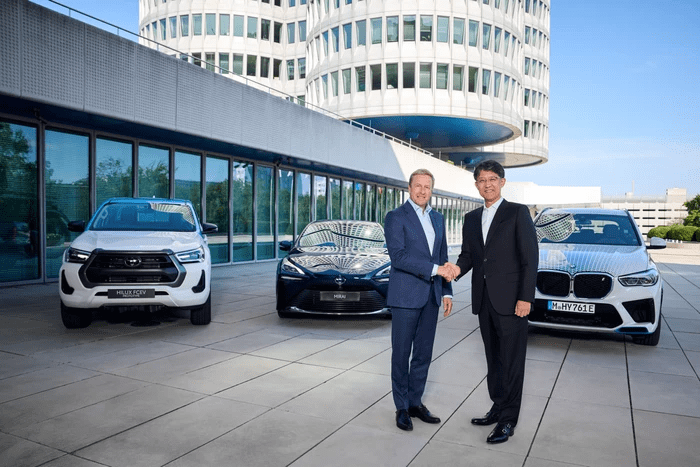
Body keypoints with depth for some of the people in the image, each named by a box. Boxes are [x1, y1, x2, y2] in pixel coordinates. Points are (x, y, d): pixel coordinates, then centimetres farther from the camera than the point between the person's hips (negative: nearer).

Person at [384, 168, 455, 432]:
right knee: (401, 354, 4)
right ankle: (402, 408, 17)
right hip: (405, 296, -6)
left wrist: (446, 291, 10)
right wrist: (435, 269, -21)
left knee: (423, 353, 12)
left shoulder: (438, 219, 14)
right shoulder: (396, 217, -7)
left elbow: (443, 257, 17)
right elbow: (398, 256, -18)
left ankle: (415, 403, 26)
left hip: (430, 296, 6)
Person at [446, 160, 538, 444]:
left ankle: (508, 421, 11)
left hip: (510, 301, -6)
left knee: (511, 362, 1)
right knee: (493, 359, 15)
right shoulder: (471, 218, 14)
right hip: (484, 300, 6)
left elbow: (530, 258, -8)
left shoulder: (518, 213, -3)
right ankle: (498, 408, 29)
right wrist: (458, 268, -8)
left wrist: (526, 298, -14)